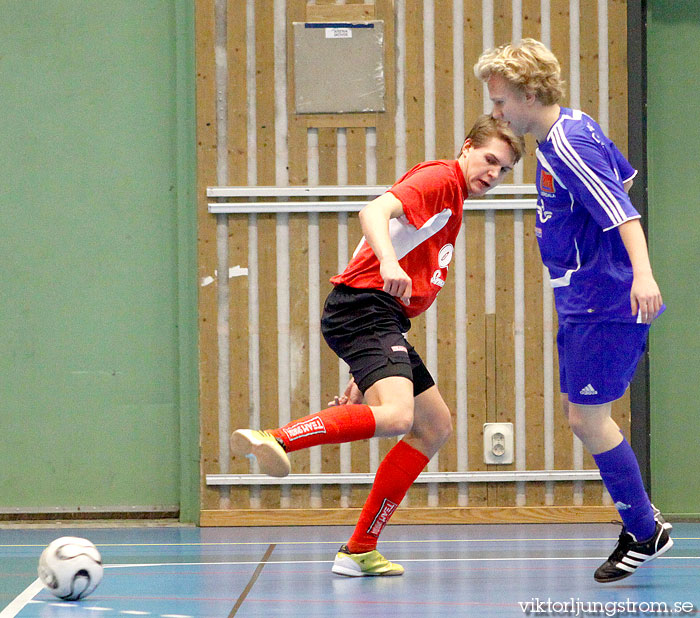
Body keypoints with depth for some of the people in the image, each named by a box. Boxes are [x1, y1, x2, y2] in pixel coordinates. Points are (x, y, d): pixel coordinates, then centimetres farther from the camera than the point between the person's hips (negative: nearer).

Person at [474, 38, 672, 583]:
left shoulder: (568, 147, -21)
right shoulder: (575, 128, 9)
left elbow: (624, 211, -30)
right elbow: (623, 176, 25)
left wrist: (642, 273, -44)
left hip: (607, 304, -10)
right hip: (582, 303, 10)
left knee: (587, 418, -7)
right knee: (581, 413, 14)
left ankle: (646, 533, 4)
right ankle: (640, 520, 22)